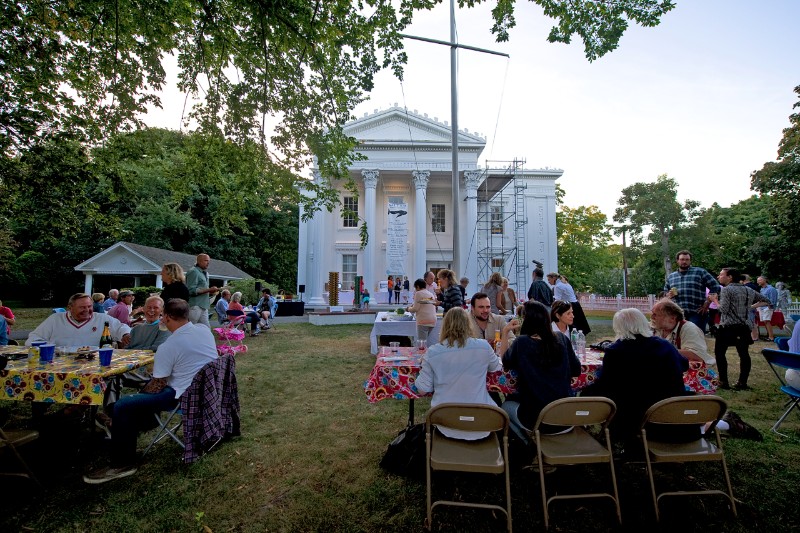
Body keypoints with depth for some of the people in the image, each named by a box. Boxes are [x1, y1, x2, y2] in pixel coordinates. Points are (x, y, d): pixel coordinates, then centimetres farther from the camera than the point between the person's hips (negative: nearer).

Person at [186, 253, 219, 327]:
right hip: (195, 306, -8)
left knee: (206, 328, 6)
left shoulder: (205, 273, 17)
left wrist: (211, 292, 6)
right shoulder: (193, 271, -9)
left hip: (203, 306, 8)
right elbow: (191, 290, -18)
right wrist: (208, 290, -17)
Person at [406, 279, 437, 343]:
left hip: (423, 320, -7)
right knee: (425, 340, 14)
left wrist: (408, 309, 13)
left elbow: (415, 308, -6)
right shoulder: (431, 294, 19)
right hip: (433, 321, 7)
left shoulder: (418, 293, -2)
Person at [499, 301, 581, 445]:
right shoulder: (561, 339, -4)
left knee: (506, 405, 27)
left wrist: (505, 333, 4)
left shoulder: (522, 342, -15)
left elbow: (506, 363, 3)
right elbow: (576, 370, 7)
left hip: (536, 418, -5)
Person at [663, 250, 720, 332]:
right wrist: (669, 295, -1)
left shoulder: (700, 272, 4)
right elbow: (665, 293, 23)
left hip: (696, 314, -4)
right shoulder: (670, 277, 16)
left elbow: (715, 287, 2)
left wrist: (706, 304, -5)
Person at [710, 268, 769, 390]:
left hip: (728, 327, -7)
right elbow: (766, 301, 23)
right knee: (744, 354, 10)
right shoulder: (749, 290, 14)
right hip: (745, 328, 7)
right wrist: (750, 307, 20)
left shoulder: (726, 290, -8)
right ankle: (742, 382, 11)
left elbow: (723, 309, -16)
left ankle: (723, 381, 1)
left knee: (719, 352, 2)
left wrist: (715, 299, -1)